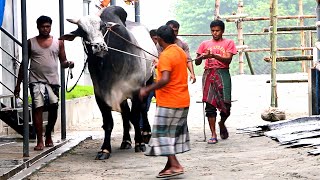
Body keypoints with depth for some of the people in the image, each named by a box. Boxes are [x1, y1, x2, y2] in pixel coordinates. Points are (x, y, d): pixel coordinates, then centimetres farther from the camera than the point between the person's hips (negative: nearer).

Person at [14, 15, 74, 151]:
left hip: (53, 80, 2)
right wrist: (18, 84, 8)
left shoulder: (58, 43, 9)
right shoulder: (31, 43, 7)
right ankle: (40, 141, -12)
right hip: (36, 80, -2)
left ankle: (48, 135, 26)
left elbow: (62, 62, 12)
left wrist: (68, 64, -14)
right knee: (38, 108, -12)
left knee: (53, 108, 3)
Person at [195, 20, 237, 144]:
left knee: (226, 104, -6)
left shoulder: (228, 43, 8)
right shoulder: (205, 44, 14)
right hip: (208, 74, 1)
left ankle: (222, 123, 27)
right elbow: (197, 62, 9)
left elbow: (228, 59, -7)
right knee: (210, 104, -4)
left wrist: (214, 55, -21)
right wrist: (202, 57, -14)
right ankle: (213, 135, -2)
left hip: (223, 74, -1)